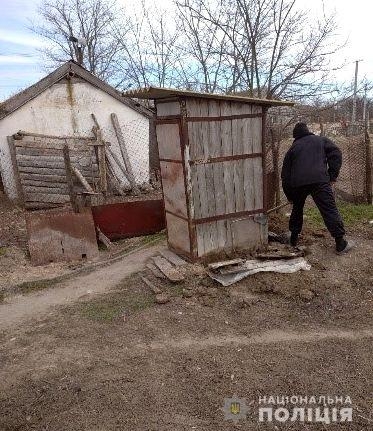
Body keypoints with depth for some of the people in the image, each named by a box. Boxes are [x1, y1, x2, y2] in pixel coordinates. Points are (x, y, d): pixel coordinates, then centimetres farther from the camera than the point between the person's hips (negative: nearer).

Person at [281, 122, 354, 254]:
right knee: (330, 211, 1)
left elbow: (285, 175, 21)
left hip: (297, 183, 2)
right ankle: (341, 244, 2)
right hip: (319, 180, -2)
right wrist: (332, 177, 5)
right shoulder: (321, 140, 23)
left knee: (297, 209, 24)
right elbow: (336, 154, 5)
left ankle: (293, 238, 29)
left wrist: (289, 196, 28)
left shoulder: (292, 148, 24)